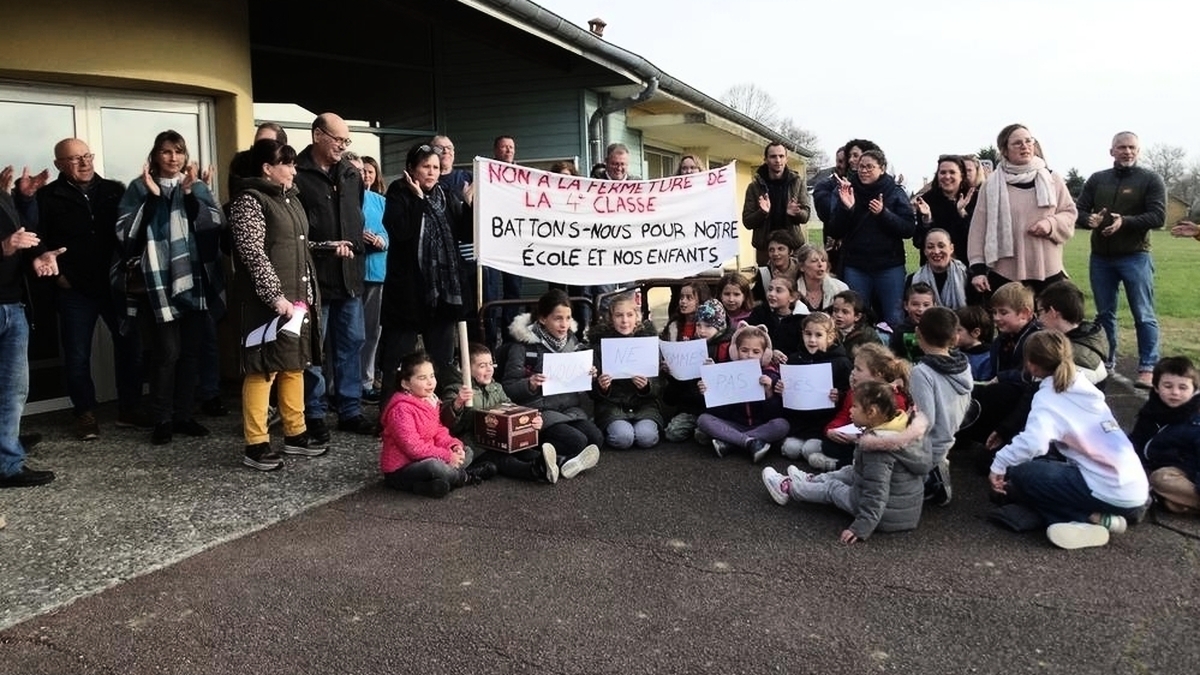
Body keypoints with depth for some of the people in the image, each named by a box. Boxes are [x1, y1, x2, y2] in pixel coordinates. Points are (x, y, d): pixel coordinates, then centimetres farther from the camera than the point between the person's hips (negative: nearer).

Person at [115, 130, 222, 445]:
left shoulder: (197, 187, 11)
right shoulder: (139, 188, 3)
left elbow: (216, 223, -3)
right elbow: (125, 232, -9)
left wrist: (190, 194, -13)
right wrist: (152, 197, -15)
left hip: (193, 280, 3)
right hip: (158, 282, -3)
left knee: (190, 351, 8)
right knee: (167, 352, -6)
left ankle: (183, 415, 18)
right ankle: (162, 420, 5)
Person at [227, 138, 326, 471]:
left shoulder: (290, 199, 17)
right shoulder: (249, 201, -9)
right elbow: (253, 254, -17)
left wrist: (308, 294, 18)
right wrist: (275, 295, -21)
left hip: (298, 299, 9)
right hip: (268, 301, -9)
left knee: (294, 366, 13)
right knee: (263, 369, -5)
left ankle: (295, 433, 23)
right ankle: (256, 444, 2)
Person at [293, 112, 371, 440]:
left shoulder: (351, 173, 13)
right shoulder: (297, 174, -9)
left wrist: (353, 247, 9)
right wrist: (324, 248, -15)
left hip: (350, 272, 6)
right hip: (314, 274, -6)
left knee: (352, 343, 11)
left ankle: (350, 410, 22)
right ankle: (313, 415, 14)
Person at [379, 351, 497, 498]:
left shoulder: (431, 401, 6)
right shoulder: (401, 409, -22)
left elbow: (439, 432, 11)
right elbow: (413, 447, -26)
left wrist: (454, 446, -10)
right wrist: (447, 456, -22)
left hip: (426, 459, 10)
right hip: (400, 469, -10)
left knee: (467, 452, 8)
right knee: (435, 466, -37)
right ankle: (466, 477, -8)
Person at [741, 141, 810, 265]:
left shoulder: (797, 181, 2)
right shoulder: (755, 186, -1)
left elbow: (805, 215, 1)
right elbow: (747, 221, -2)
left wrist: (796, 213, -22)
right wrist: (762, 212, -22)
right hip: (765, 247, -1)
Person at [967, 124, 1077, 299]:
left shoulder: (1052, 179, 7)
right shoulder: (992, 185, 1)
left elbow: (1069, 213, 13)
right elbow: (978, 229, -1)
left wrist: (1051, 223, -10)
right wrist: (978, 268, -6)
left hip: (1048, 272, 2)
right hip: (1003, 275, -2)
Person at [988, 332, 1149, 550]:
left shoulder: (1048, 397, -10)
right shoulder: (1084, 386, 12)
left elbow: (1033, 442, -30)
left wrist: (998, 466, -18)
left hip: (1111, 496, -8)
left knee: (1021, 473, 0)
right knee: (1042, 465, 22)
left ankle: (1086, 520, -8)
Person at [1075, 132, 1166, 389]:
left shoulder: (1150, 179, -1)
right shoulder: (1097, 179, 9)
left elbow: (1158, 217, -9)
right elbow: (1078, 211, 6)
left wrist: (1125, 222, -24)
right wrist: (1089, 220, -17)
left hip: (1135, 257, -3)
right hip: (1100, 257, 4)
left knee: (1143, 315, -2)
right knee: (1104, 313, 11)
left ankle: (1147, 368, 1)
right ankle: (1106, 360, 22)